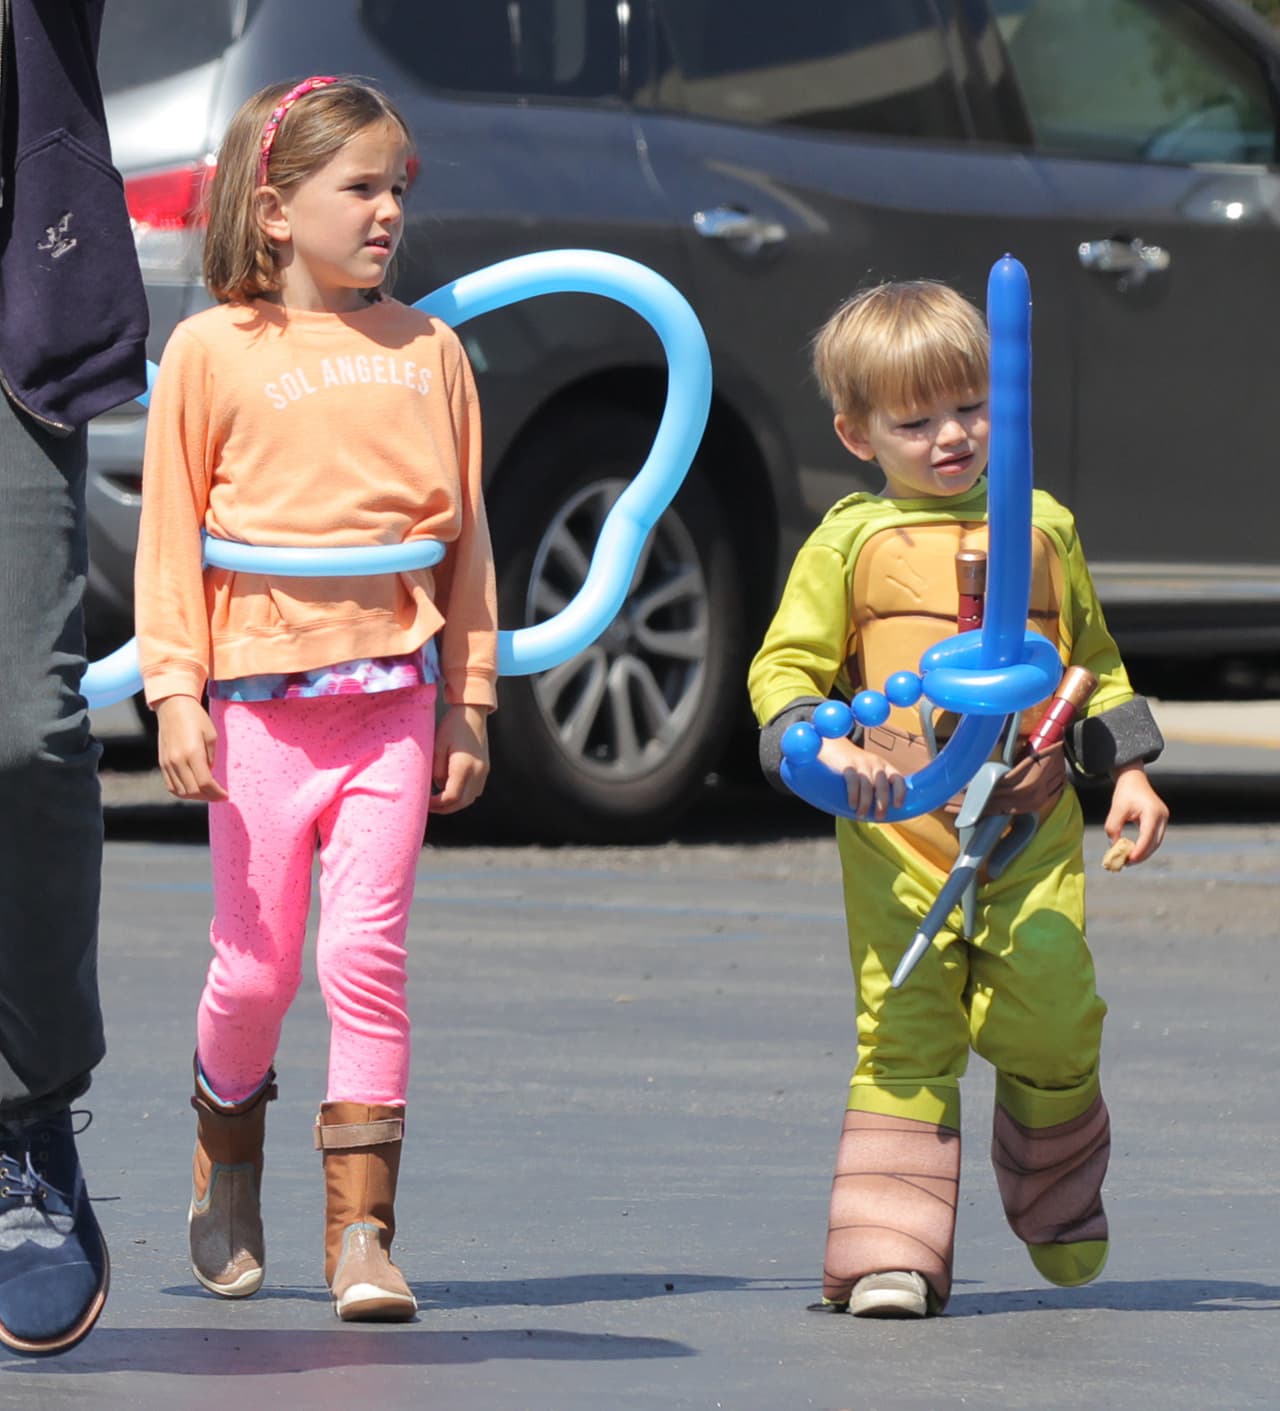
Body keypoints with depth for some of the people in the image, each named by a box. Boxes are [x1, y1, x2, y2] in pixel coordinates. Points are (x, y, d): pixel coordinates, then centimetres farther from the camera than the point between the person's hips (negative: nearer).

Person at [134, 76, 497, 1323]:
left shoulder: (426, 350, 9)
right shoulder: (213, 350, 1)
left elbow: (464, 531, 14)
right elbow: (171, 530, 2)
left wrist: (468, 703, 12)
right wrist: (176, 689, -6)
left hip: (394, 698, 1)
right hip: (260, 700, -1)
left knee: (365, 954, -10)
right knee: (256, 967, 4)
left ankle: (361, 1233, -8)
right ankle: (226, 1178, 31)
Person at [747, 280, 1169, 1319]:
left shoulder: (1042, 528, 15)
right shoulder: (849, 542, 5)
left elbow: (1095, 658, 25)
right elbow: (785, 668, 5)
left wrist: (1127, 769, 16)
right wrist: (826, 747, -13)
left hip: (1035, 831, 2)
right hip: (901, 837, -2)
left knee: (1051, 1022, -5)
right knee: (905, 1039, -7)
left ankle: (1062, 1217, 21)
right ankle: (890, 1247, -6)